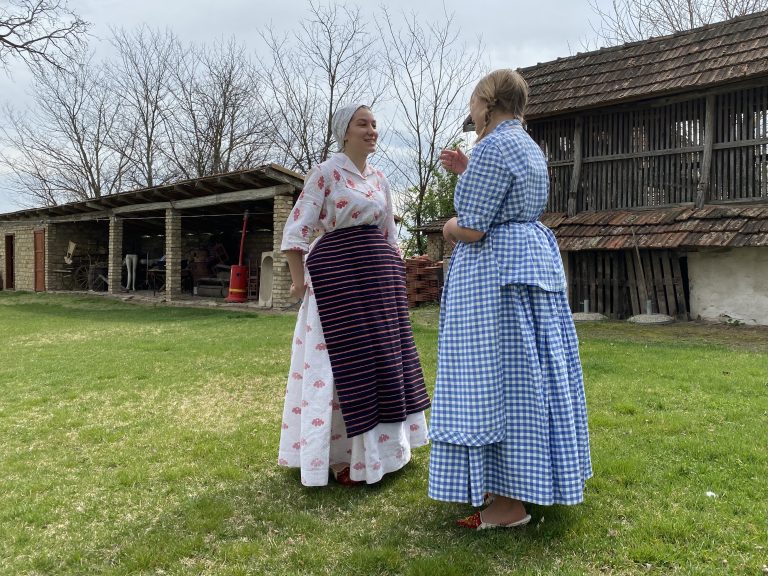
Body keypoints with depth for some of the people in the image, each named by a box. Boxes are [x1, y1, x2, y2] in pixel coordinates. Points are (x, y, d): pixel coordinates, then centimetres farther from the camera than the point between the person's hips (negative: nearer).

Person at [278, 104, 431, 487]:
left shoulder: (379, 179, 14)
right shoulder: (325, 173, -7)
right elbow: (297, 228, -10)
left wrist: (395, 274, 17)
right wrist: (299, 278, -12)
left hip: (378, 273, 7)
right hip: (337, 271, -7)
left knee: (384, 358, 11)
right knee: (348, 360, -4)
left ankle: (379, 447, 27)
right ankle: (346, 458, 10)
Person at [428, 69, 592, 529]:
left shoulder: (493, 146, -16)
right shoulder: (528, 145, 17)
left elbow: (471, 228, -20)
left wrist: (449, 228, 2)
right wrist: (466, 171, 21)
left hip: (495, 269, -11)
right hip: (534, 261, 11)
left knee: (495, 376, -6)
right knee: (527, 374, 14)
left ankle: (510, 505, 3)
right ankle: (512, 485, 28)